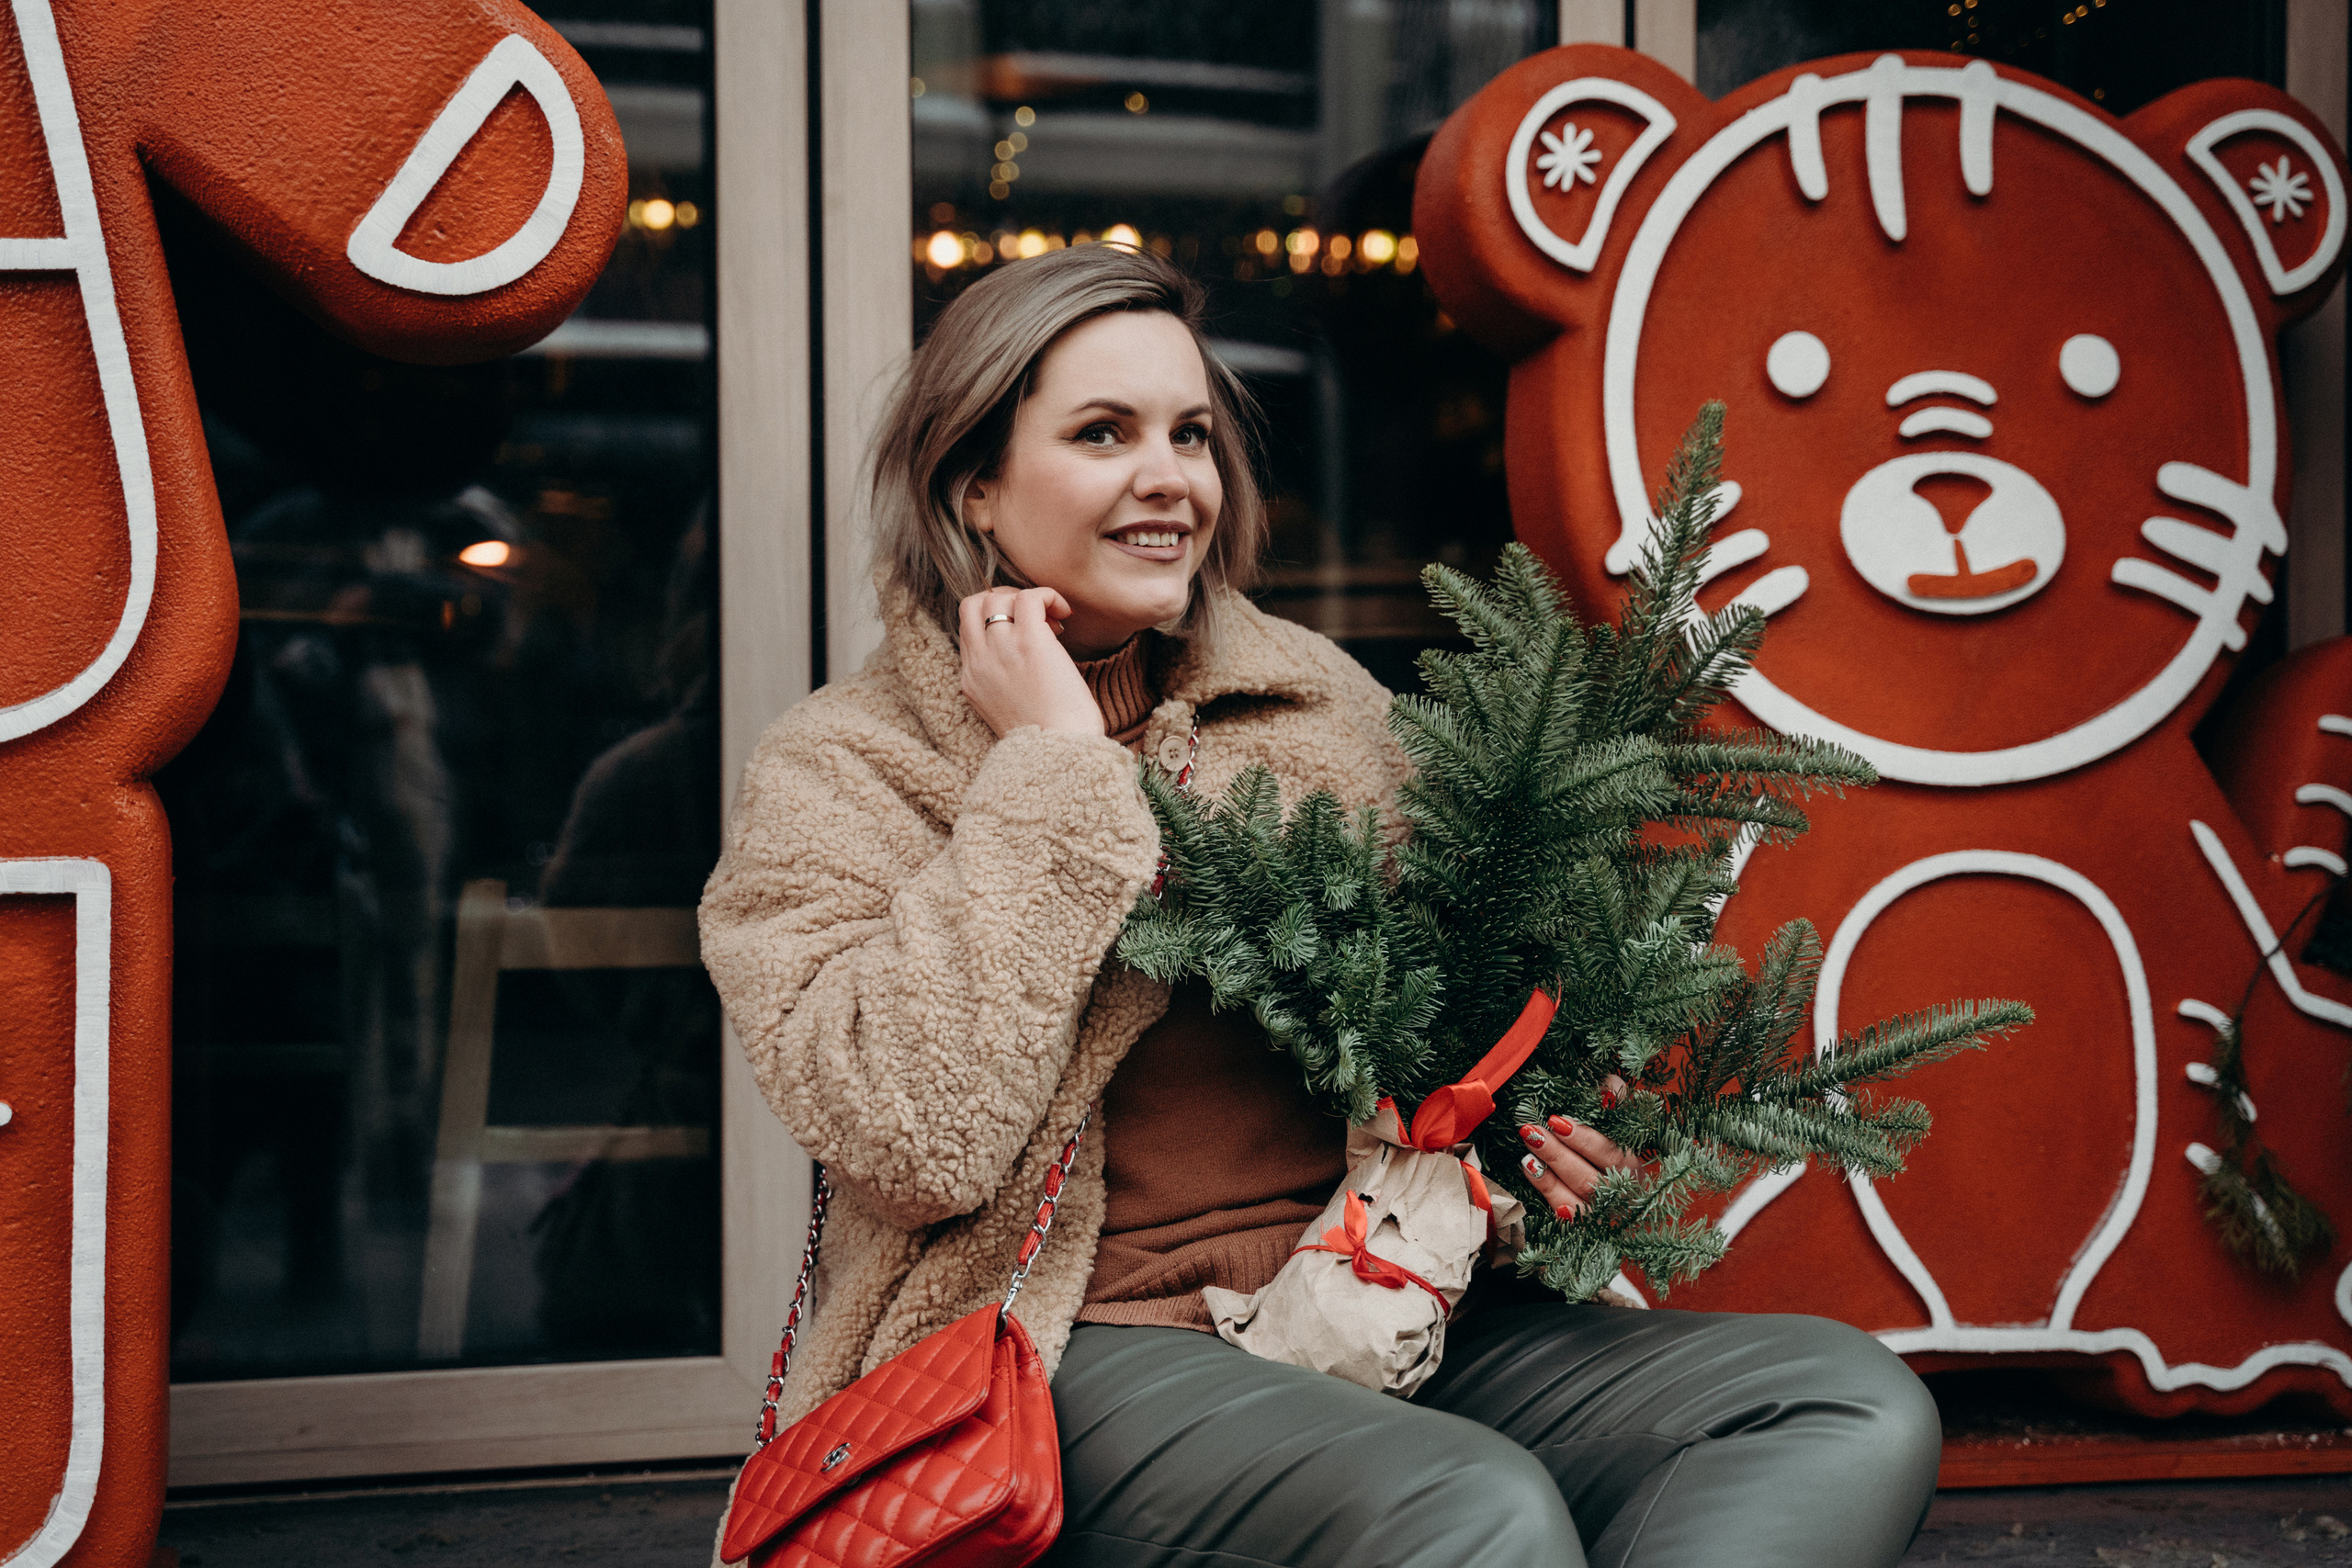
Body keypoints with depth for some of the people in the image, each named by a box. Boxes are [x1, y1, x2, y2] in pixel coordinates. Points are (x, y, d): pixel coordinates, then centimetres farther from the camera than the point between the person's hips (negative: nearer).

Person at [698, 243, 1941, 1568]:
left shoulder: (1316, 700, 13)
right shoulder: (840, 773, 0)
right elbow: (913, 1141, -17)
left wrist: (1542, 1124, 2)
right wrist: (1052, 769, -12)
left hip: (1384, 1307, 6)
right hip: (1085, 1349, -6)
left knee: (1856, 1409, -15)